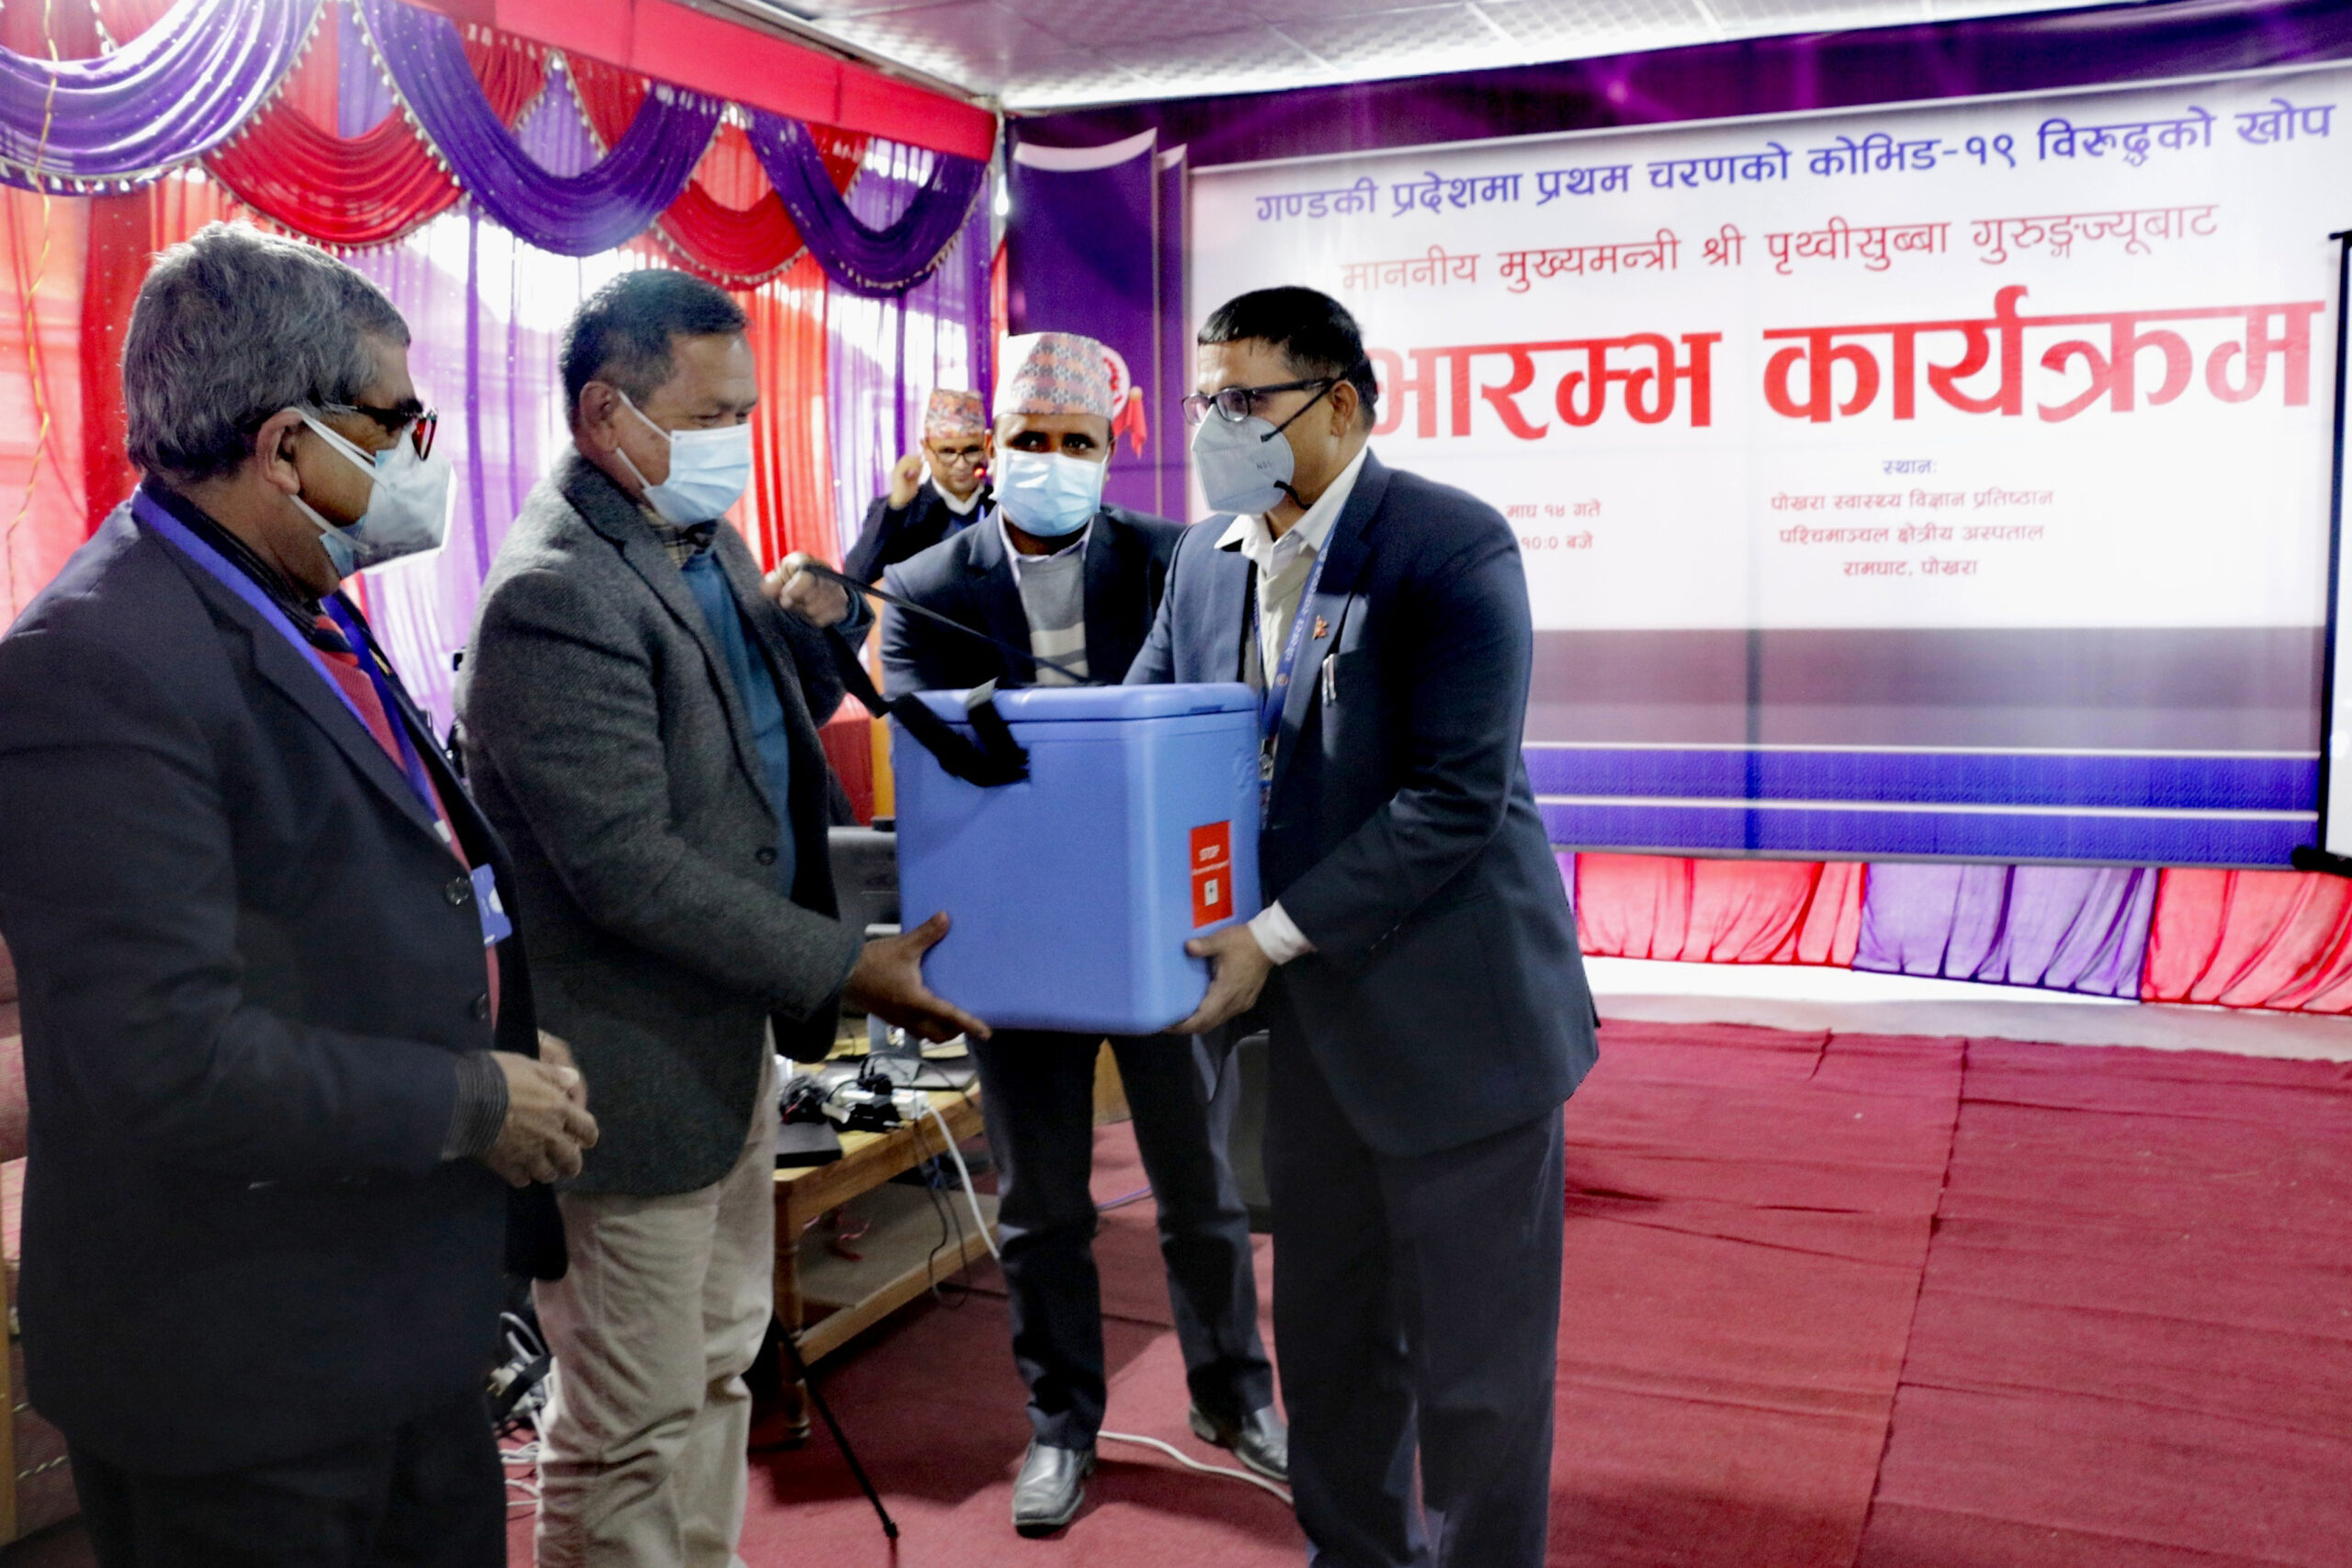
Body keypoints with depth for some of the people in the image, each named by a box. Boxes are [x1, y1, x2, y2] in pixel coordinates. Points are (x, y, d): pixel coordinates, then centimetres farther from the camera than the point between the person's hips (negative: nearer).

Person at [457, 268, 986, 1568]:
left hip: (731, 1035, 9)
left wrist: (815, 624, -1)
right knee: (634, 1432, 6)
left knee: (716, 1370, 22)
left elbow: (768, 728, 20)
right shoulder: (556, 594, -21)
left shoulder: (703, 539, 7)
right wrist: (845, 970, -22)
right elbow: (626, 867, -25)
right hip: (638, 1066, -9)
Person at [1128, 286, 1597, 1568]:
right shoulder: (1207, 560, 5)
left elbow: (1454, 802, -21)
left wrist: (1276, 935, -23)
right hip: (1312, 1021, 7)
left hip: (1452, 1021, -6)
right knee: (1329, 1339, 20)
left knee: (1475, 1364, 8)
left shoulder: (1452, 549, -16)